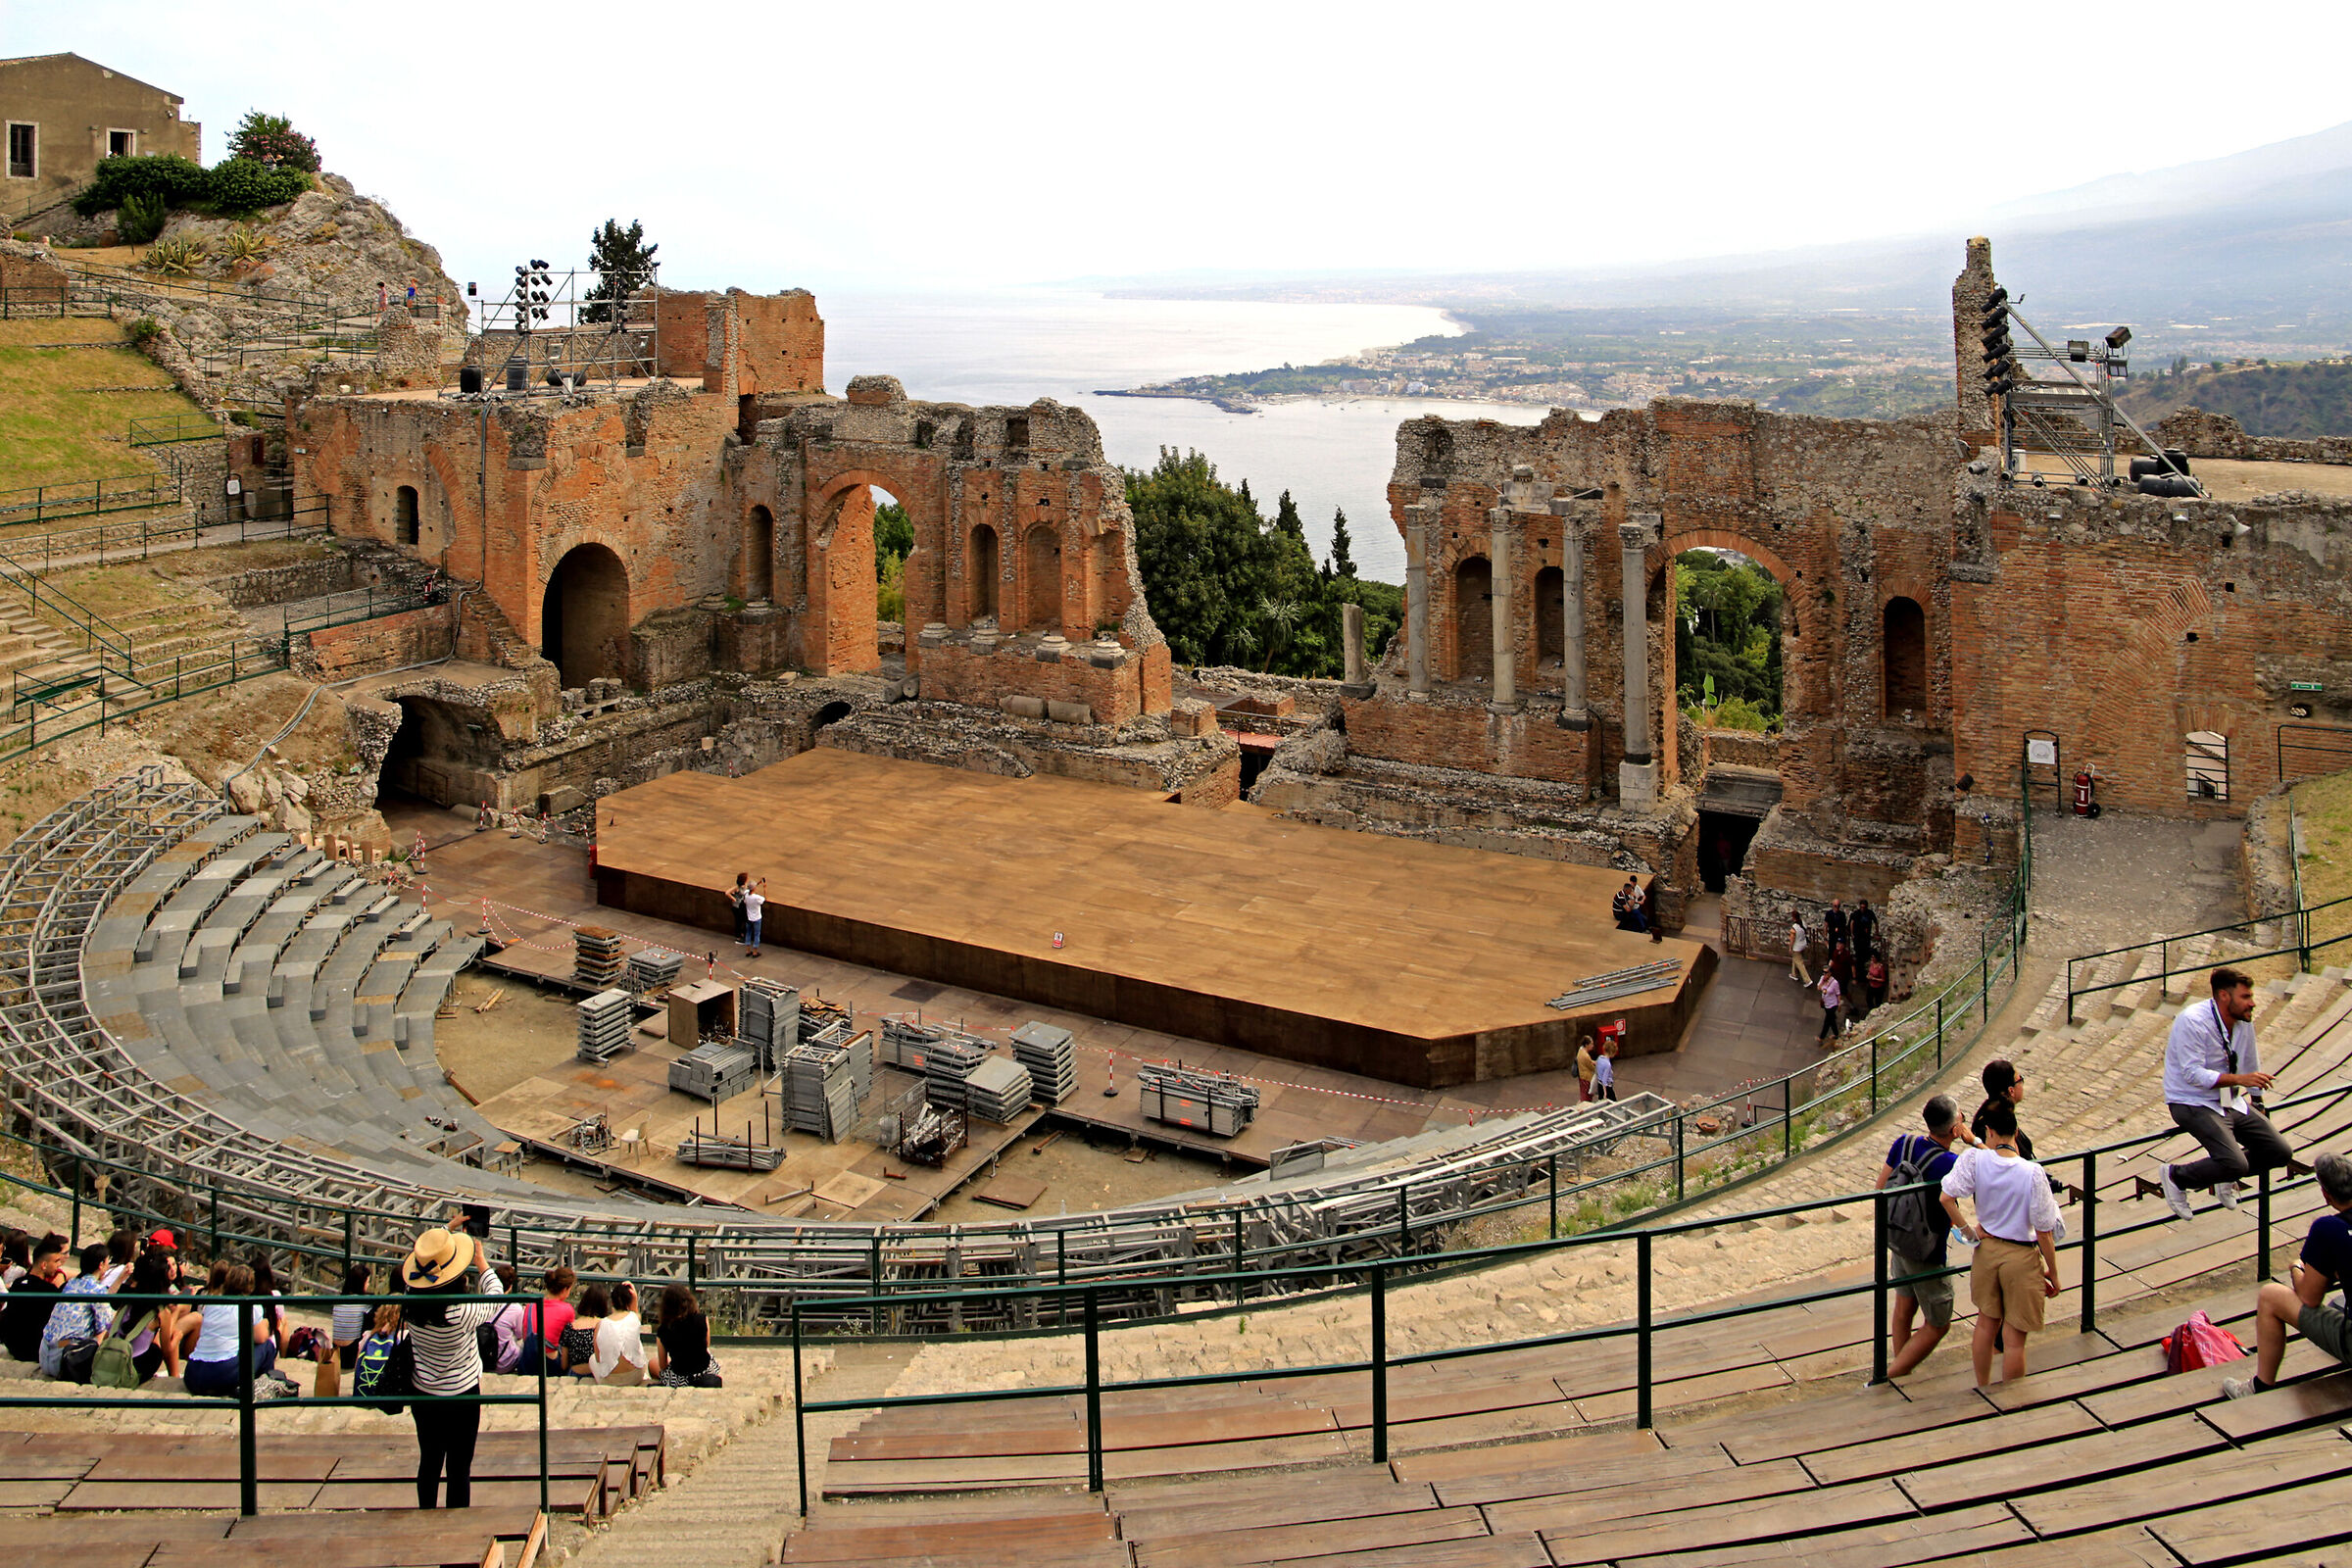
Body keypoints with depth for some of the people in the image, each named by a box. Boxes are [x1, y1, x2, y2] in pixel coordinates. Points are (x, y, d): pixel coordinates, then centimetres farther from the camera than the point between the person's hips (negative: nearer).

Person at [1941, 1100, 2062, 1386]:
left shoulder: (1975, 1159, -14)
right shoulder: (2033, 1173, -20)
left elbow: (1947, 1197, -19)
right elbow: (2044, 1232, -13)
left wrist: (1968, 1231, -4)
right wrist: (2053, 1275, -1)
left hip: (1987, 1249, 3)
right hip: (2022, 1257, -3)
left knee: (1986, 1324, 22)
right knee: (2014, 1339, 8)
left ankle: (1983, 1390, 36)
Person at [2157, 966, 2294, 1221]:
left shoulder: (2244, 1021, 2)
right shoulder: (2192, 1021, -21)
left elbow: (2252, 1066, 18)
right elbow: (2193, 1074, -27)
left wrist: (2257, 1103, 23)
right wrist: (2239, 1079, -34)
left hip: (2231, 1101, 8)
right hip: (2193, 1103, -8)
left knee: (2280, 1152, -2)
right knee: (2236, 1164, -25)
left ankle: (2224, 1175, 22)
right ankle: (2175, 1177, -1)